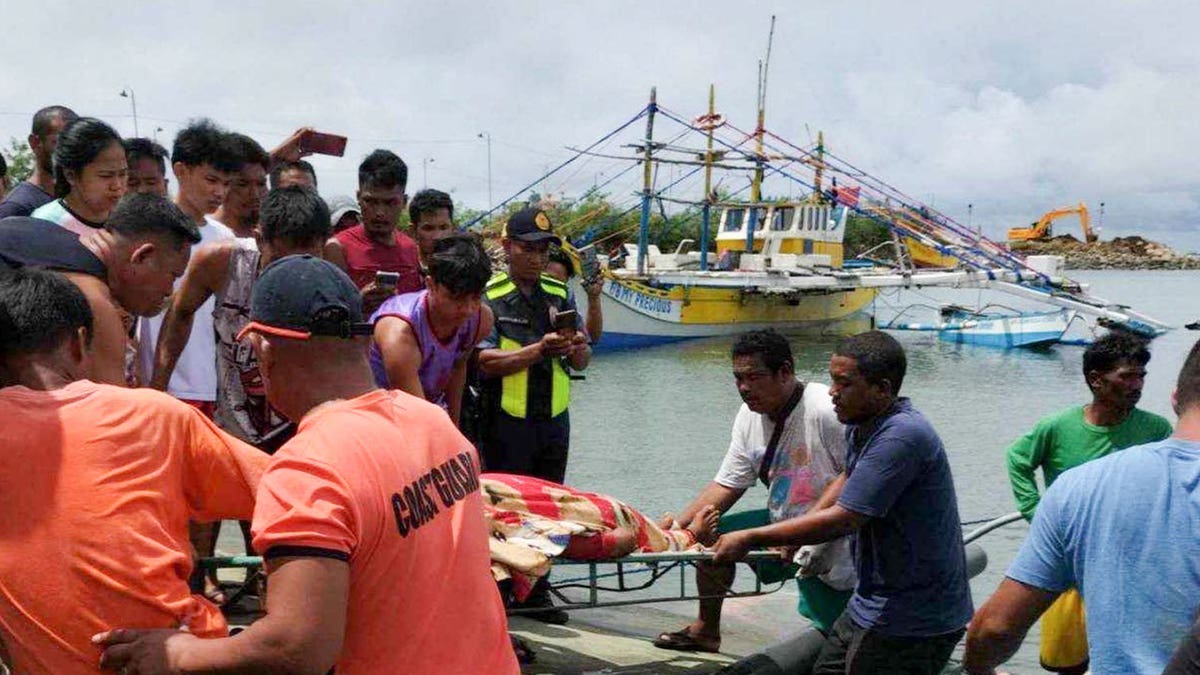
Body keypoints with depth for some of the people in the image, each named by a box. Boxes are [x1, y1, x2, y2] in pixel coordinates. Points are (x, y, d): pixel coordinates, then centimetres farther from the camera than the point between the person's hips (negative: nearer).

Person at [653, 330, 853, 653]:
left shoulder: (827, 411, -27)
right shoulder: (750, 415, -2)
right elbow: (727, 484, 3)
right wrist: (676, 524, -9)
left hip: (834, 548, -7)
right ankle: (706, 630, 23)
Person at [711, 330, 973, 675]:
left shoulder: (902, 437, -27)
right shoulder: (861, 425, 5)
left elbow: (843, 519, -27)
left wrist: (750, 538, -20)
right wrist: (796, 534, 12)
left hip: (913, 619, -10)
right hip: (874, 602, 10)